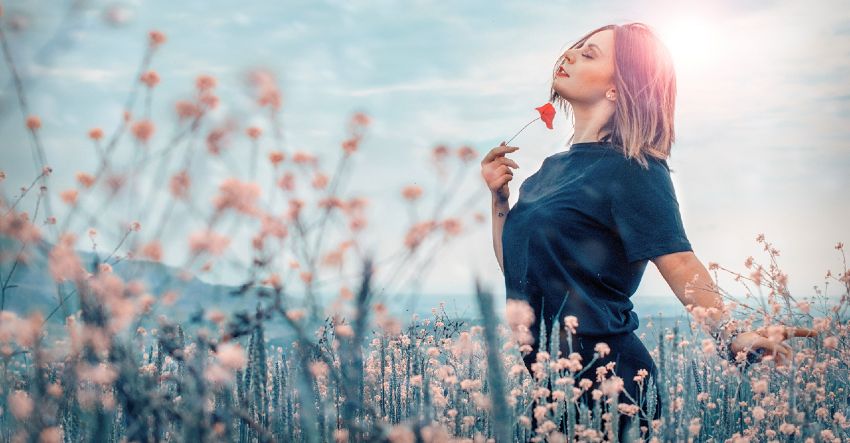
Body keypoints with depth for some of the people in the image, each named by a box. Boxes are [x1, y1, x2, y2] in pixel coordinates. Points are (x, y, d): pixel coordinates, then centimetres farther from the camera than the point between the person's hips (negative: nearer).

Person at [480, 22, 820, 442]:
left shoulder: (631, 169, -10)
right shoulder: (555, 167, 12)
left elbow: (680, 265, -21)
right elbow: (513, 265, 17)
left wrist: (730, 335, -35)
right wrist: (498, 194, 7)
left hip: (603, 377, -7)